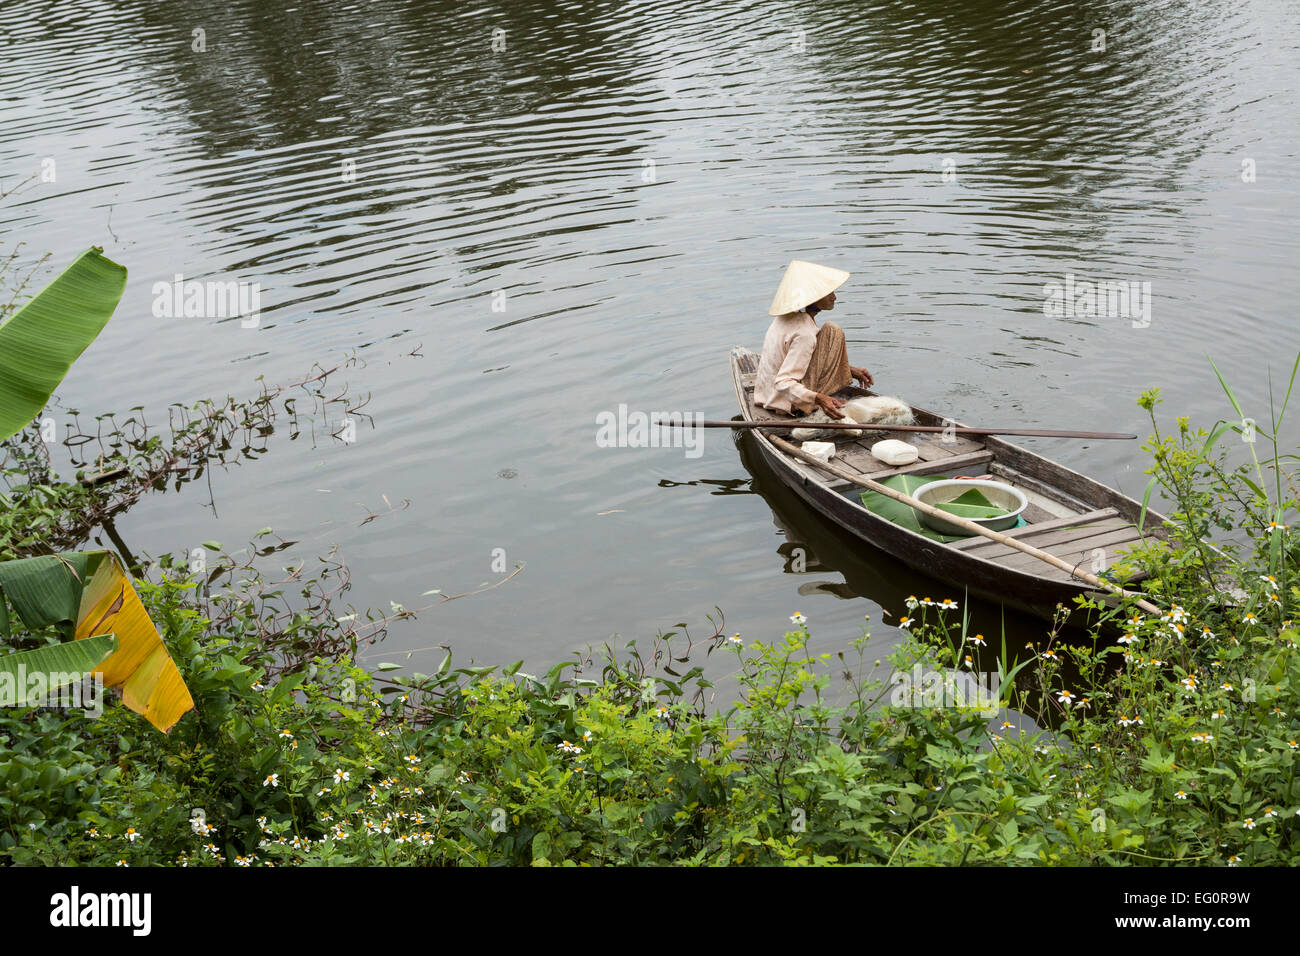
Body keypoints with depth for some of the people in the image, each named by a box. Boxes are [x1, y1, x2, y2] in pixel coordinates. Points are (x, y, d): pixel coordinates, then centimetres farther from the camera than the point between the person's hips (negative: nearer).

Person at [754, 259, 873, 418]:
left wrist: (849, 369, 15)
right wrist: (818, 399, -42)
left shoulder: (789, 317, 4)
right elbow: (783, 383, -31)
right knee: (833, 332, -8)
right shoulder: (804, 334, -25)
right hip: (792, 406, -9)